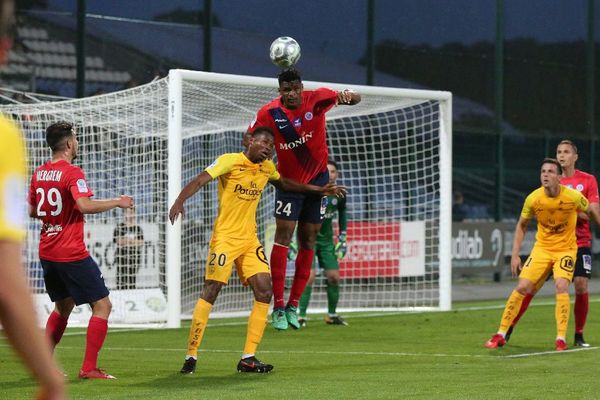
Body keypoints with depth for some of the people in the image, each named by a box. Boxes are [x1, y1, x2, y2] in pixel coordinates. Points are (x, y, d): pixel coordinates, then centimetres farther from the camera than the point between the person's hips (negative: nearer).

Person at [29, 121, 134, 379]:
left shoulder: (39, 173, 9)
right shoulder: (72, 173, -14)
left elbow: (32, 211, 18)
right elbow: (85, 205, -28)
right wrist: (117, 202, -16)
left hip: (47, 252, 8)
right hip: (71, 254, -8)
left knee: (63, 306, 24)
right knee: (102, 305, -2)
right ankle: (89, 368, -9)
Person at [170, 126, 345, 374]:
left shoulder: (267, 168, 9)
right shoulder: (230, 161, -11)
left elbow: (283, 184, 31)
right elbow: (199, 181, -21)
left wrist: (318, 190, 32)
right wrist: (179, 202, -37)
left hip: (249, 240, 7)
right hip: (225, 237, -6)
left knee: (264, 292, -5)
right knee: (210, 293, -11)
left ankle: (248, 358, 1)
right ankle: (191, 356, -3)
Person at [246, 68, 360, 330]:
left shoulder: (316, 99, -15)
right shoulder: (270, 112, -15)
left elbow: (355, 99, -22)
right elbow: (250, 137, -1)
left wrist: (348, 97, -46)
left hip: (317, 178, 2)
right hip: (288, 181, -2)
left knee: (308, 241, 6)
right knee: (283, 236, -13)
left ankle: (293, 305, 14)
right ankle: (278, 307, -11)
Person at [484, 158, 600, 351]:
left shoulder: (574, 197, -18)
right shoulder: (533, 199, -14)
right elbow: (522, 225, 3)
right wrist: (515, 255, -1)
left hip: (566, 248, -2)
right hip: (542, 247, 2)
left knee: (561, 286, -24)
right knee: (522, 287, -7)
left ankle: (561, 339, -16)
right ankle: (500, 335, 3)